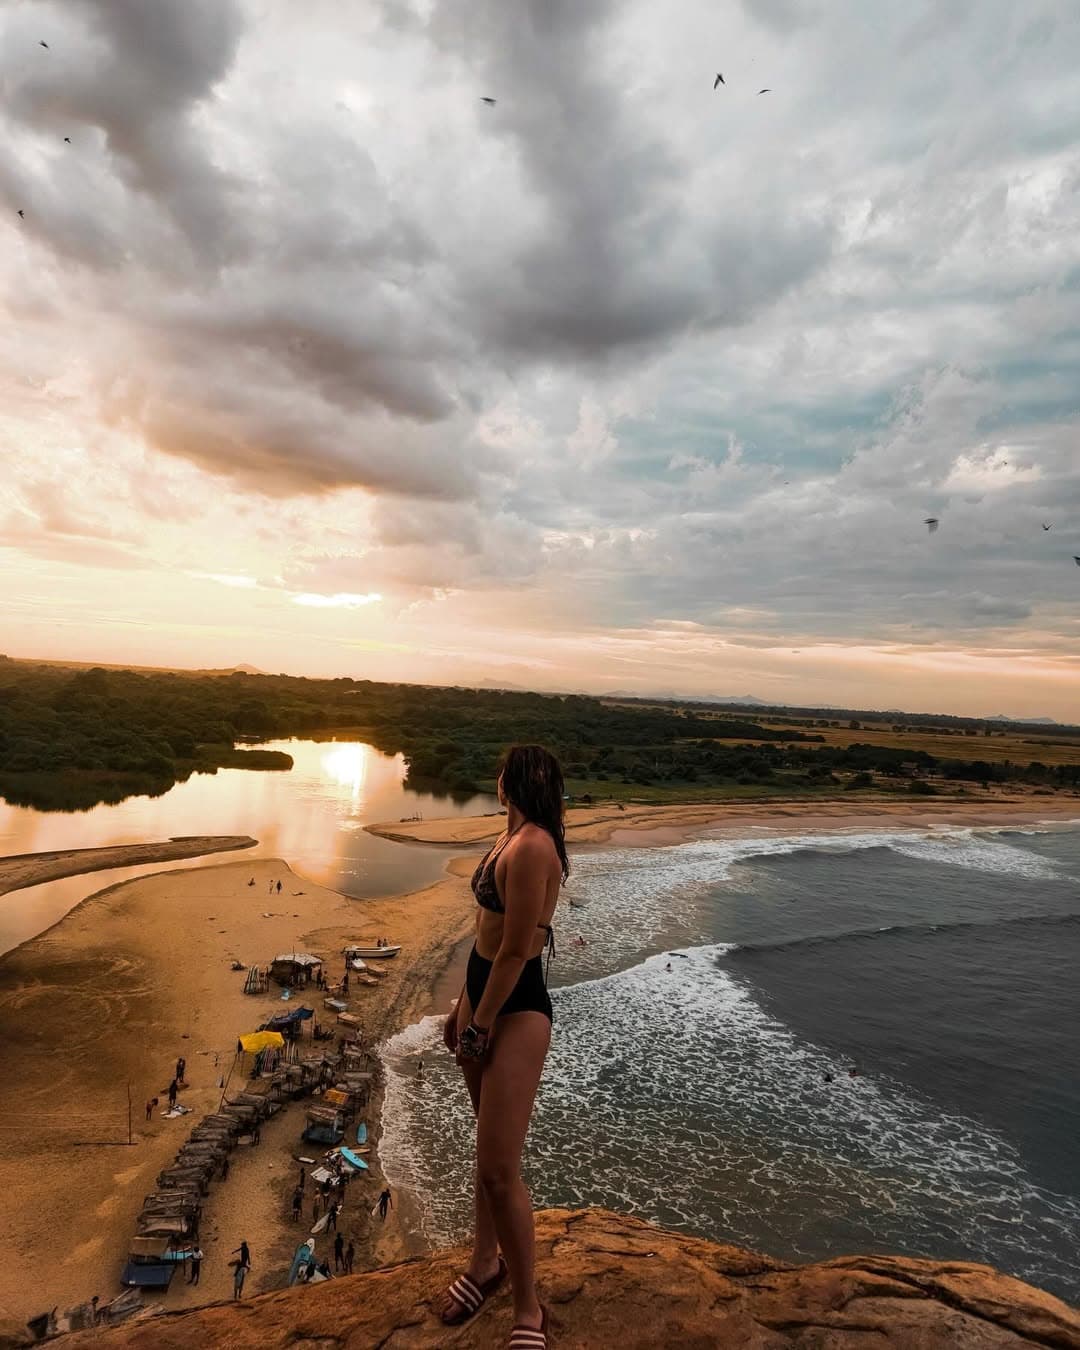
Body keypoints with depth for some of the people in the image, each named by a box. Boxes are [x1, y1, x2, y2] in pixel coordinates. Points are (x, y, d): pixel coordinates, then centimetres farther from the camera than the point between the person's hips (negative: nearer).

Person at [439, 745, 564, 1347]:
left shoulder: (533, 847, -24)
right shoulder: (510, 839, 7)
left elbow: (515, 952, -22)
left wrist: (481, 1027, -13)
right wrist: (463, 1005, 19)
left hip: (518, 1009, -10)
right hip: (484, 992, 10)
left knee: (499, 1170, -4)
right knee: (490, 1146, 24)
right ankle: (487, 1263, 43)